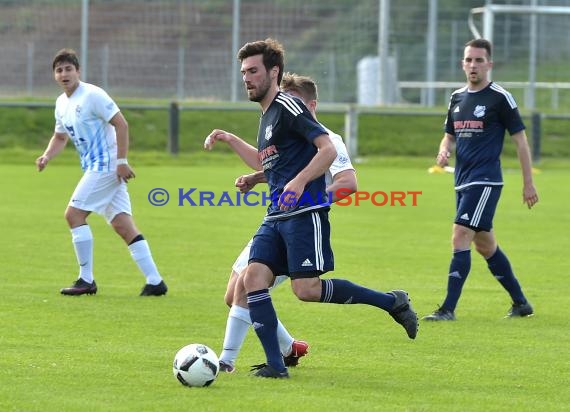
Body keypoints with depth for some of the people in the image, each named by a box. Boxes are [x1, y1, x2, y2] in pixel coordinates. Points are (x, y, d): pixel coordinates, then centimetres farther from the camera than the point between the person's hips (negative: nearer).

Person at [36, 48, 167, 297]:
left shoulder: (92, 95, -12)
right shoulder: (62, 103, 15)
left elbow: (121, 124, -16)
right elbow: (60, 136, 28)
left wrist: (122, 161, -20)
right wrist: (47, 157, 9)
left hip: (106, 166, -8)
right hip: (95, 168, 8)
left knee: (74, 214, -9)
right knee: (123, 225, 2)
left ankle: (86, 281, -3)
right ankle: (154, 281, -2)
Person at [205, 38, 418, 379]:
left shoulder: (288, 106, -8)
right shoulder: (267, 115, 21)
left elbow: (328, 150, -17)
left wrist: (299, 182, -28)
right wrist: (230, 140, 31)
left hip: (305, 212, -9)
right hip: (277, 215, 9)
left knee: (307, 289, -14)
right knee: (253, 279, -6)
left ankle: (392, 302, 1)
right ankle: (276, 365, -6)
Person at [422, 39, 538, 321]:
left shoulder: (500, 98, -7)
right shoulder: (457, 98, 12)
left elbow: (520, 141, -5)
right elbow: (450, 136, 21)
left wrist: (528, 184, -6)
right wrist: (444, 150, -3)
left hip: (485, 181, -8)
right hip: (463, 181, 8)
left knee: (460, 237, -16)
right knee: (485, 245, 14)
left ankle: (448, 309, -17)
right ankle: (520, 303, 26)